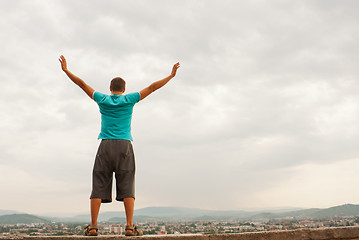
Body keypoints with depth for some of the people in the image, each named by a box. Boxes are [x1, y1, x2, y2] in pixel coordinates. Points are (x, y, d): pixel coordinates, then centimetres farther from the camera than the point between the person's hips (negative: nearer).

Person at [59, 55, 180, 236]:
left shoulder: (102, 99, 12)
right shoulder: (129, 99, 8)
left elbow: (82, 84, 20)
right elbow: (152, 88, 11)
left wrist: (66, 70, 31)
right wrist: (171, 75, 18)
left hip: (105, 146, 1)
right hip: (124, 146, -1)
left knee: (99, 187, 2)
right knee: (127, 188, -2)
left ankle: (93, 227, 0)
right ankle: (130, 227, -7)